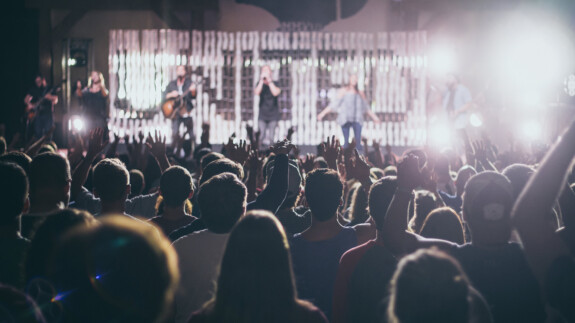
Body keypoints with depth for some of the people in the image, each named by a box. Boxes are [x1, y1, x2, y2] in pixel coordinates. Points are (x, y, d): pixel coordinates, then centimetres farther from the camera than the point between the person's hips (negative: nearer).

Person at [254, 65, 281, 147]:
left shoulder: (275, 83, -2)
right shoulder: (260, 84, 3)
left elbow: (275, 93, -21)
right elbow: (256, 92, -16)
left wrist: (269, 80, -23)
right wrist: (261, 80, -22)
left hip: (273, 114, -1)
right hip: (262, 113, 1)